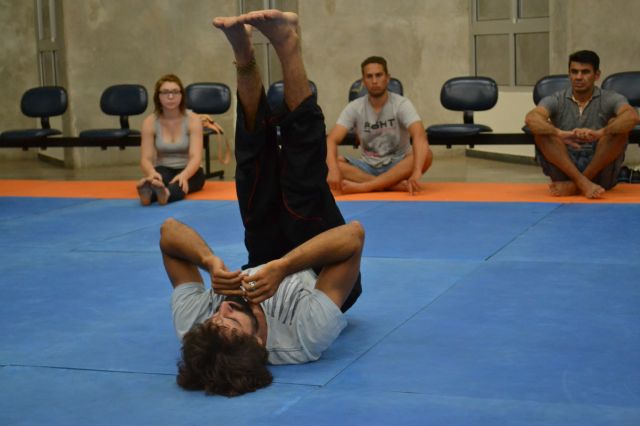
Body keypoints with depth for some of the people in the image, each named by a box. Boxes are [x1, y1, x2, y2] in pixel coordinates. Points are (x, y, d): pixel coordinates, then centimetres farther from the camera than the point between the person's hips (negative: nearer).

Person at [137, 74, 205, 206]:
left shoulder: (193, 120, -11)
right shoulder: (150, 122, -6)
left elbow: (195, 157, -21)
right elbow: (146, 158, -13)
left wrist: (184, 175, -44)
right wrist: (152, 173, -38)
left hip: (189, 171, -1)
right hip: (164, 170, 1)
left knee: (180, 183, -38)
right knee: (161, 174, -37)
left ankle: (166, 193, -71)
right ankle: (148, 190, -71)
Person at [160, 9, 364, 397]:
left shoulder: (192, 331, -39)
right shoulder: (306, 342, -48)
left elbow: (170, 231, -33)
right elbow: (353, 235, -50)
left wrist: (210, 261, -51)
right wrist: (282, 268, -58)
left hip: (266, 269, 3)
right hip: (317, 272, -3)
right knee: (302, 184, -21)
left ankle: (246, 56, -4)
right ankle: (286, 44, -13)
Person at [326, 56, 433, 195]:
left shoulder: (401, 104, -12)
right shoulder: (354, 107, -6)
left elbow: (419, 137, -28)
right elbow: (332, 140, -16)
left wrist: (416, 172, -46)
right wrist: (333, 169, -38)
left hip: (397, 167, -1)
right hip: (367, 167, 2)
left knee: (426, 154, -33)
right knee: (330, 162, -26)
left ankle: (362, 186, -36)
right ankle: (394, 185, -33)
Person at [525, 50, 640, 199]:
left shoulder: (609, 99, -2)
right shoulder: (556, 101, 0)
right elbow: (531, 119, -22)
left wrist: (599, 133, -42)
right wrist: (561, 134, -41)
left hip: (599, 170, -1)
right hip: (565, 168, 1)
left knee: (618, 126, -23)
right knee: (542, 130, -21)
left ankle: (574, 185, -25)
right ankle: (583, 183, -34)